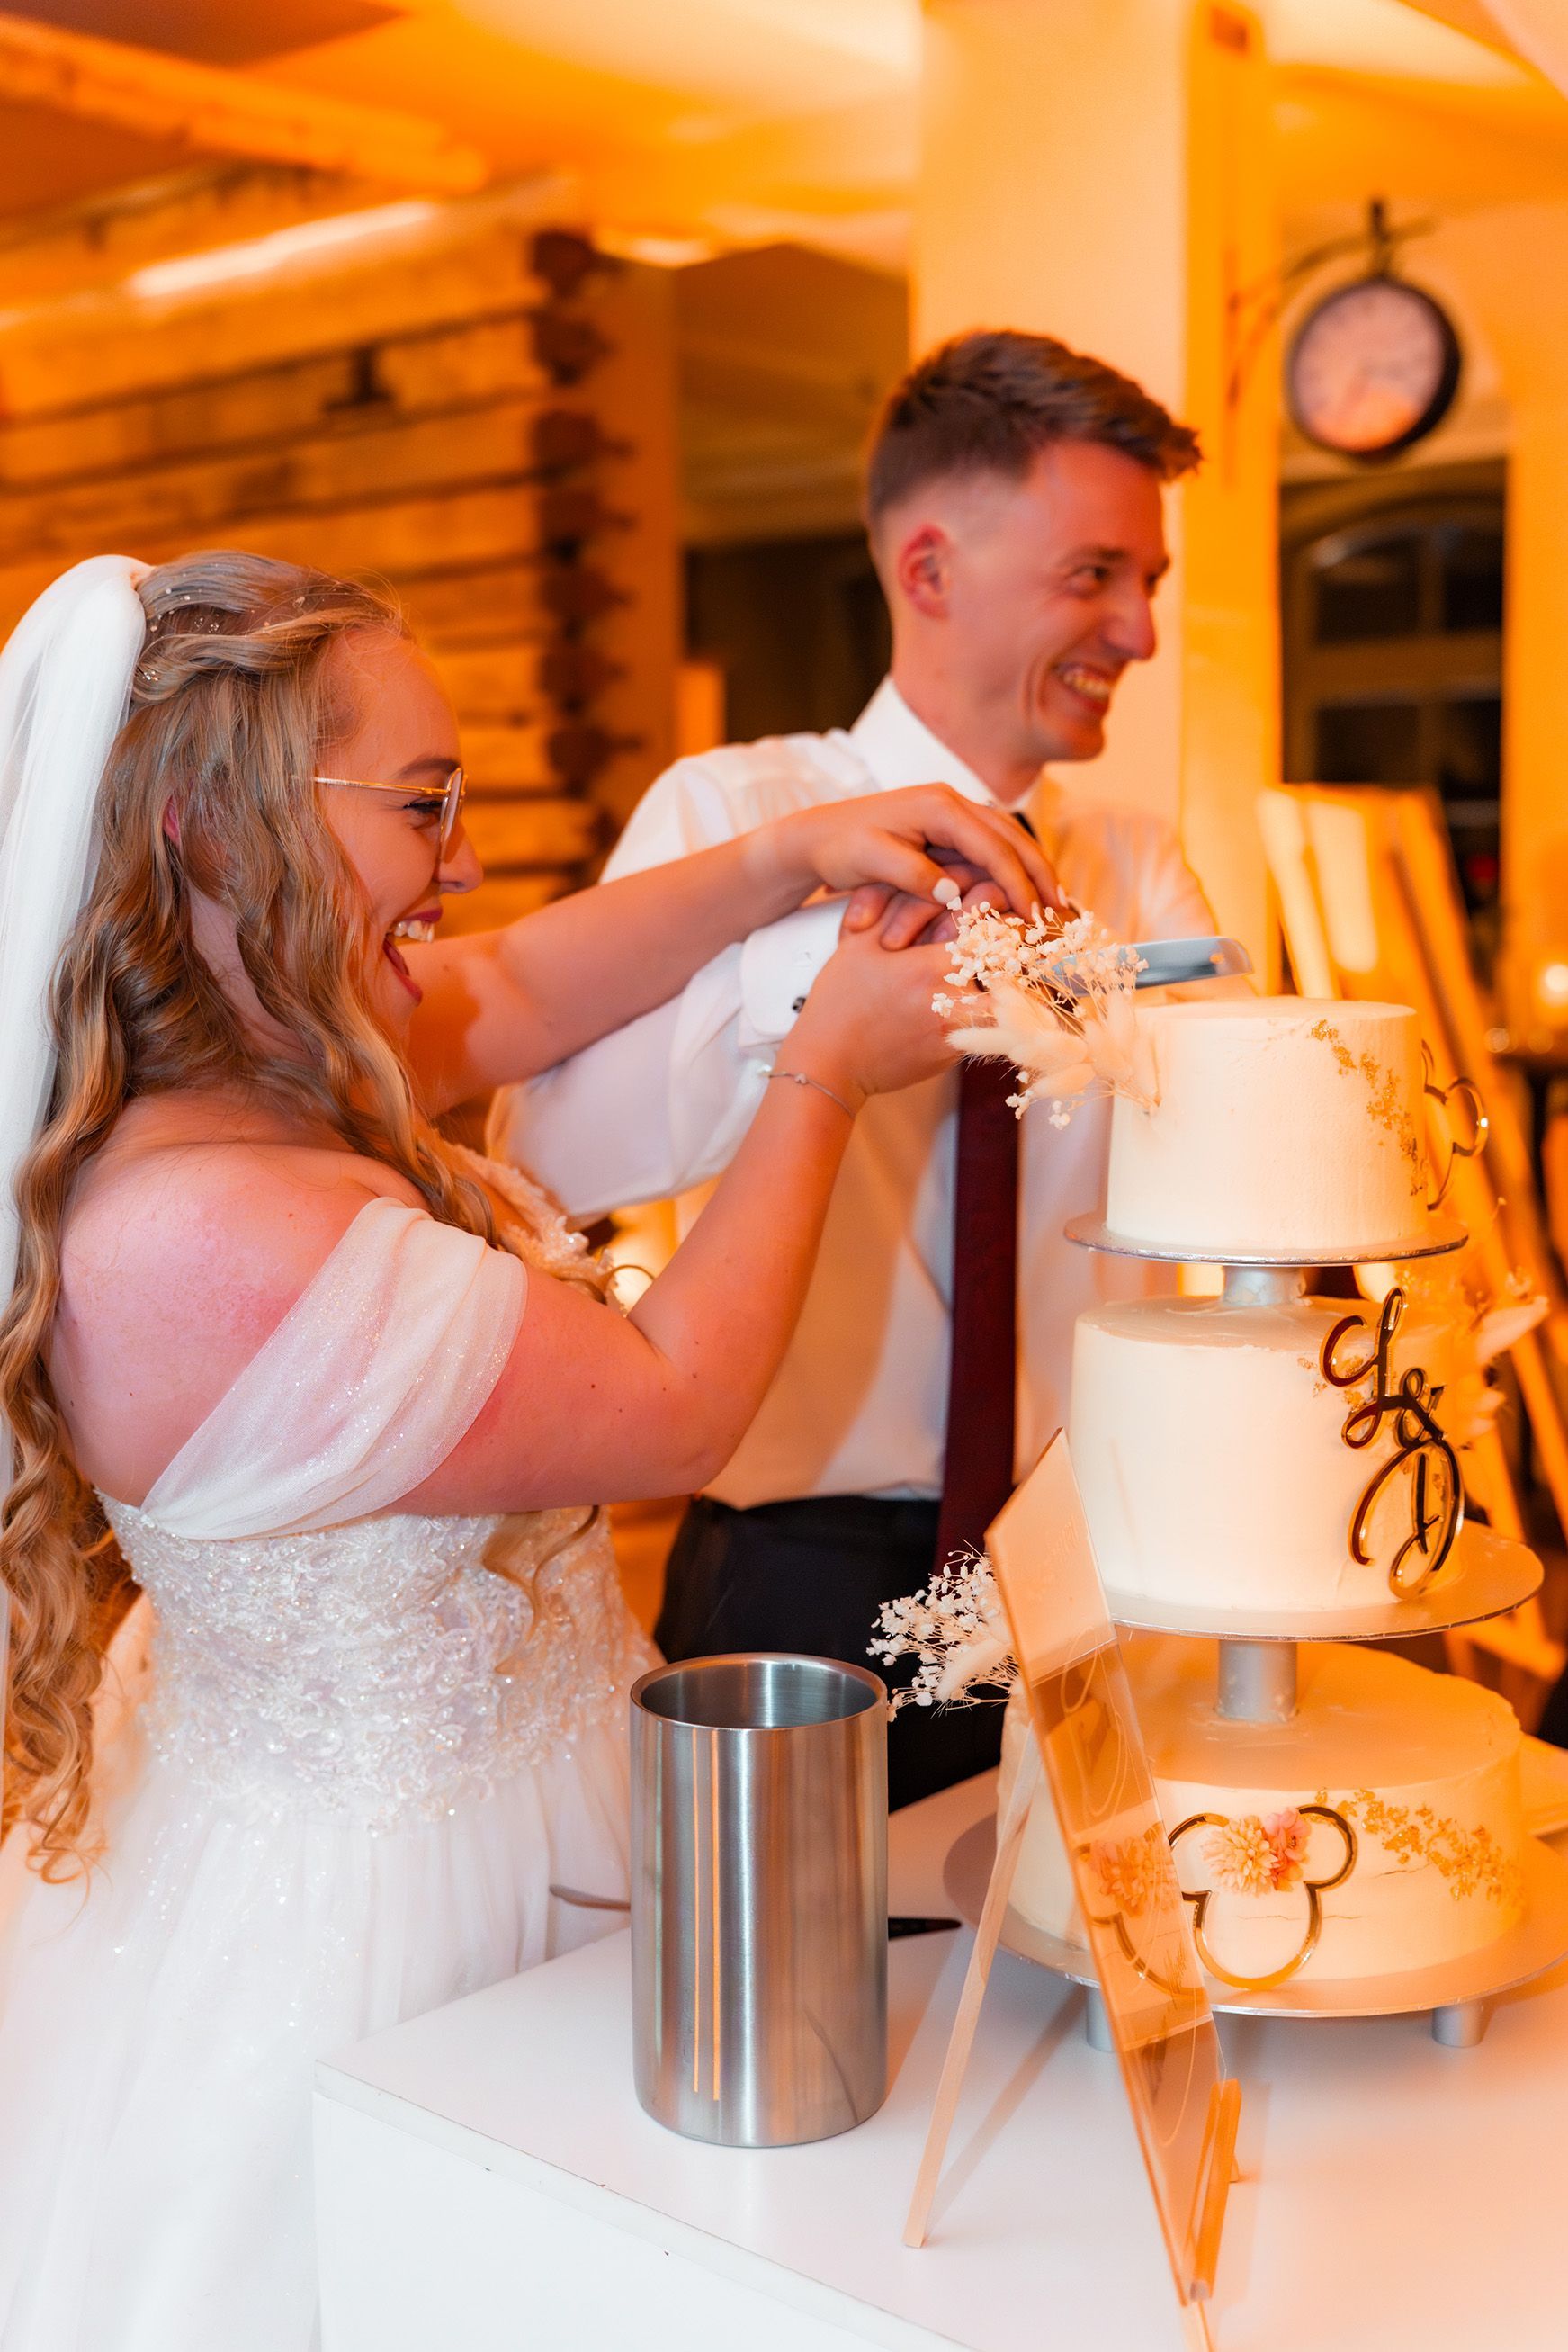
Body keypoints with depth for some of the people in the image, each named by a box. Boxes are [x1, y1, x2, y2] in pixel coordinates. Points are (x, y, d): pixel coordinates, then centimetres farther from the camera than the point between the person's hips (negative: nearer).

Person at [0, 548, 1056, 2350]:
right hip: (383, 1915, -9)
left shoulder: (248, 1055, -6)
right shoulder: (195, 1241, -34)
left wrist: (787, 859, -1)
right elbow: (674, 1408, -24)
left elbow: (516, 991, 12)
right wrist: (825, 1077, -13)